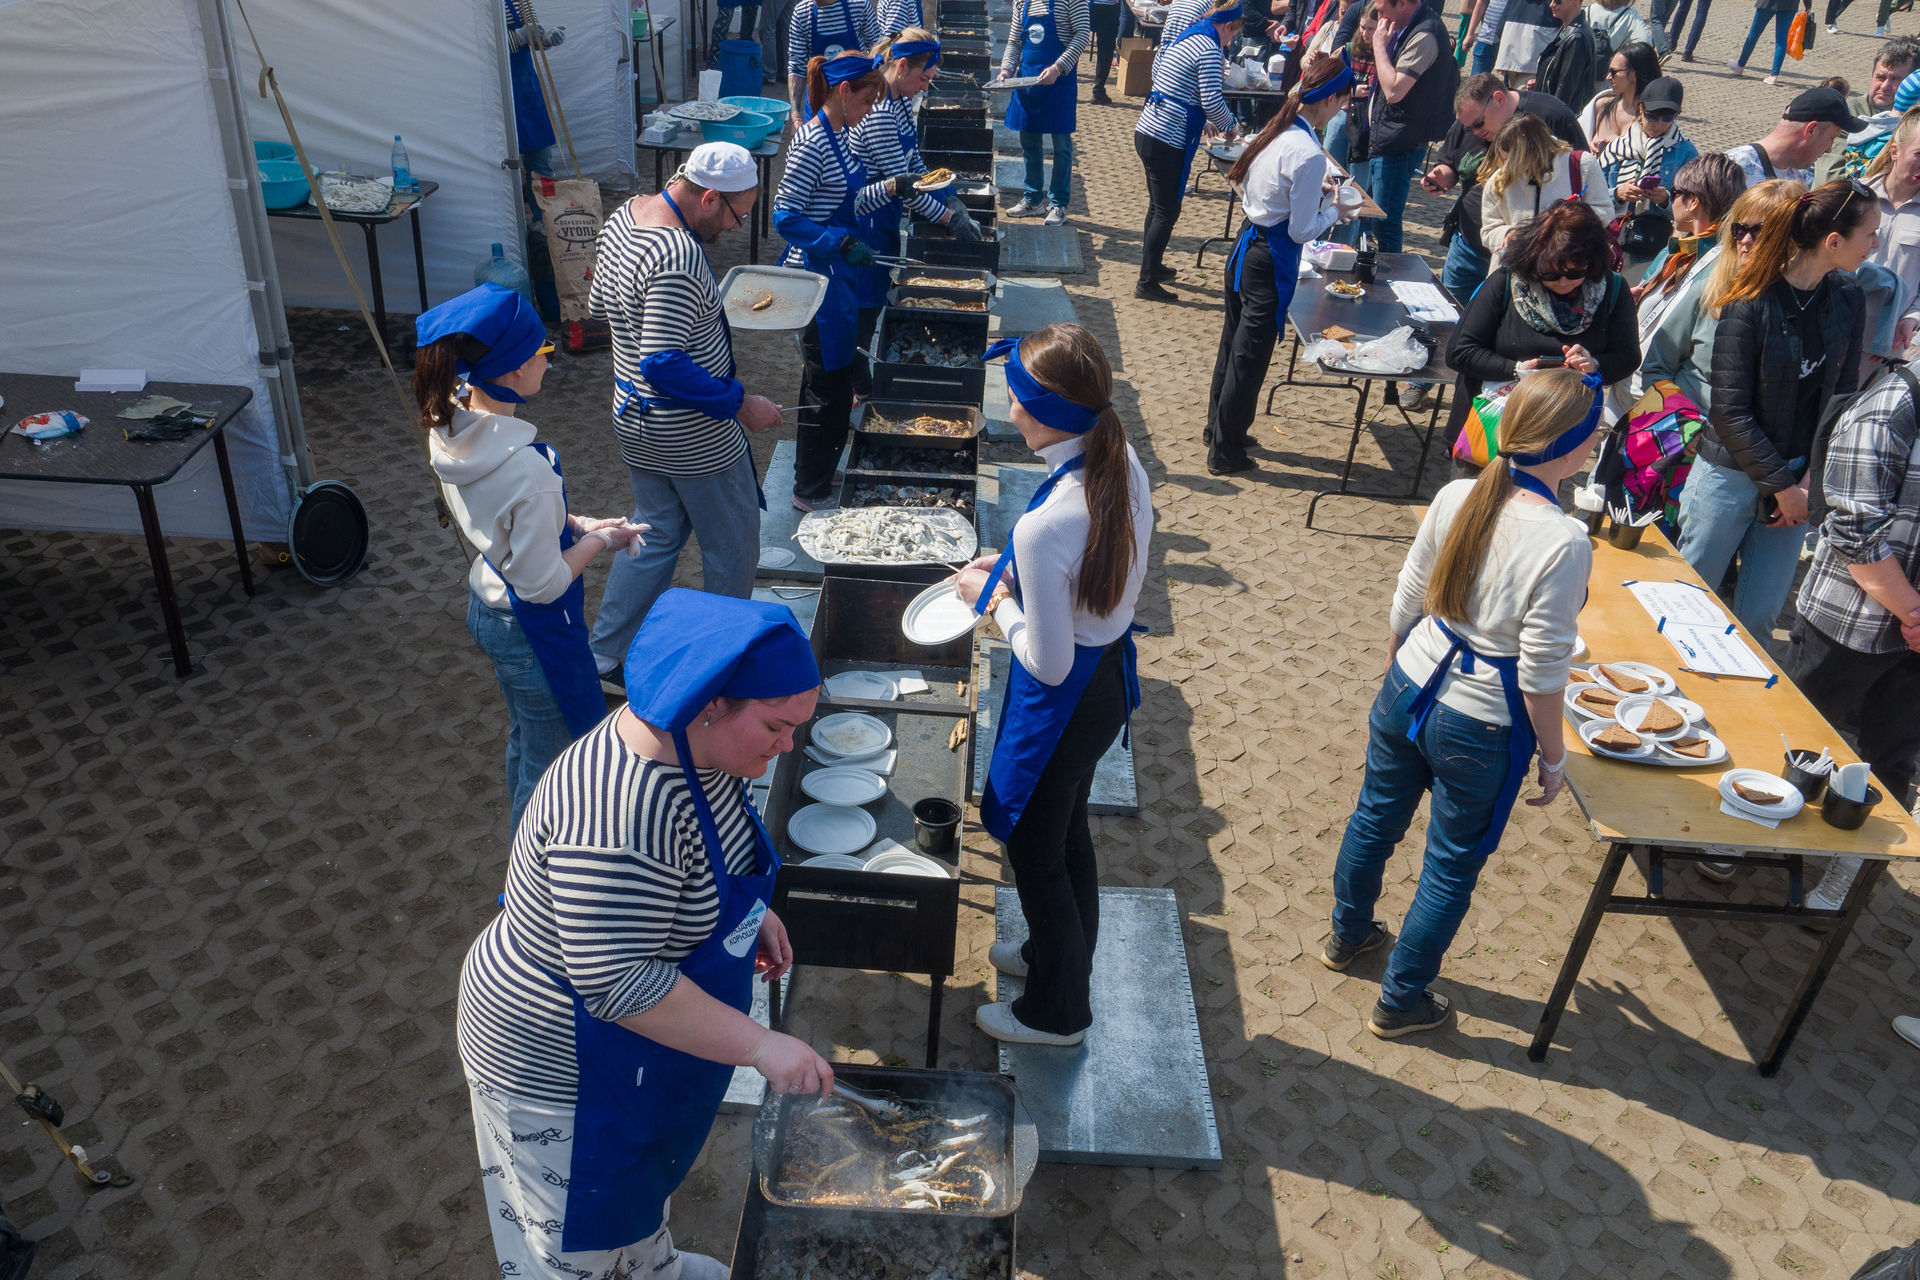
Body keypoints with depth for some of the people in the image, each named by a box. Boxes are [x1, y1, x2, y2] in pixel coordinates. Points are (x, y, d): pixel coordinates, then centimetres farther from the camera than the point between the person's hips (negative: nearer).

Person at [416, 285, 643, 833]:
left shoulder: (451, 425, -9)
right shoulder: (528, 467, -35)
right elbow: (544, 584, -26)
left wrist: (573, 523, 2)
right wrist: (600, 540, -11)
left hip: (486, 604, 9)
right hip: (533, 630, -9)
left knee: (524, 739, 31)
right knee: (551, 761, 14)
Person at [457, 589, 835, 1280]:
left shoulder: (696, 747, -10)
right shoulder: (621, 808, -39)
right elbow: (621, 985, -37)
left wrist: (750, 910, 1)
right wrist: (761, 1047, -34)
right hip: (558, 1060, -9)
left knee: (639, 1174, 35)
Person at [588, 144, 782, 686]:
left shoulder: (624, 215, 2)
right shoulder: (678, 256, -29)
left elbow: (598, 303, 16)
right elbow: (664, 367, -31)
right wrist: (740, 404, -23)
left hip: (636, 420, 9)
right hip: (693, 434, -9)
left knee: (656, 535, 21)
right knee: (731, 548, 10)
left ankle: (607, 660, 27)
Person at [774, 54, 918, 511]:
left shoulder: (841, 134, 9)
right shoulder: (811, 143, -19)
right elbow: (785, 217, -22)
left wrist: (889, 188, 5)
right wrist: (841, 243, -28)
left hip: (843, 275, 10)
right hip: (820, 280, -10)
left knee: (840, 374, 19)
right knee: (827, 383, 0)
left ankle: (822, 473, 34)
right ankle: (810, 492, 14)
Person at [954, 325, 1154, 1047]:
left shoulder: (1044, 529, -35)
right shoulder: (1125, 465, -9)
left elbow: (1049, 665, -26)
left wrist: (995, 601, -11)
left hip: (1065, 704, -8)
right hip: (1112, 673, 8)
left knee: (1034, 851, 16)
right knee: (1069, 830, 30)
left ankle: (1056, 1011, 39)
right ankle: (1063, 957, 55)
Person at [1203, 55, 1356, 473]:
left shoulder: (1277, 130, 2)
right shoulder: (1309, 154, -22)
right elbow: (1301, 231, -18)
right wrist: (1333, 209, -1)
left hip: (1246, 246, 9)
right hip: (1271, 261, -8)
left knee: (1234, 342, 21)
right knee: (1250, 357, 4)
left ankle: (1218, 428, 38)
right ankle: (1225, 451, 17)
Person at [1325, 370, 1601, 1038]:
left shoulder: (1456, 497, -11)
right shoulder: (1564, 544, -26)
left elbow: (1405, 603, 0)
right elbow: (1540, 673, -20)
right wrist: (1554, 757, -4)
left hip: (1408, 689, 5)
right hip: (1480, 729, -5)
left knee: (1375, 817, 27)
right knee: (1451, 869, 17)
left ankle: (1347, 934, 53)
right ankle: (1400, 1001, 35)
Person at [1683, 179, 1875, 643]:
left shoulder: (1847, 300, 1)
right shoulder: (1751, 304, -16)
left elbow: (1842, 396, 5)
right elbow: (1729, 411, -16)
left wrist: (1811, 480, -5)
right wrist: (1782, 486, -13)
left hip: (1797, 475, 5)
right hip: (1733, 473, -5)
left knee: (1759, 615, 9)